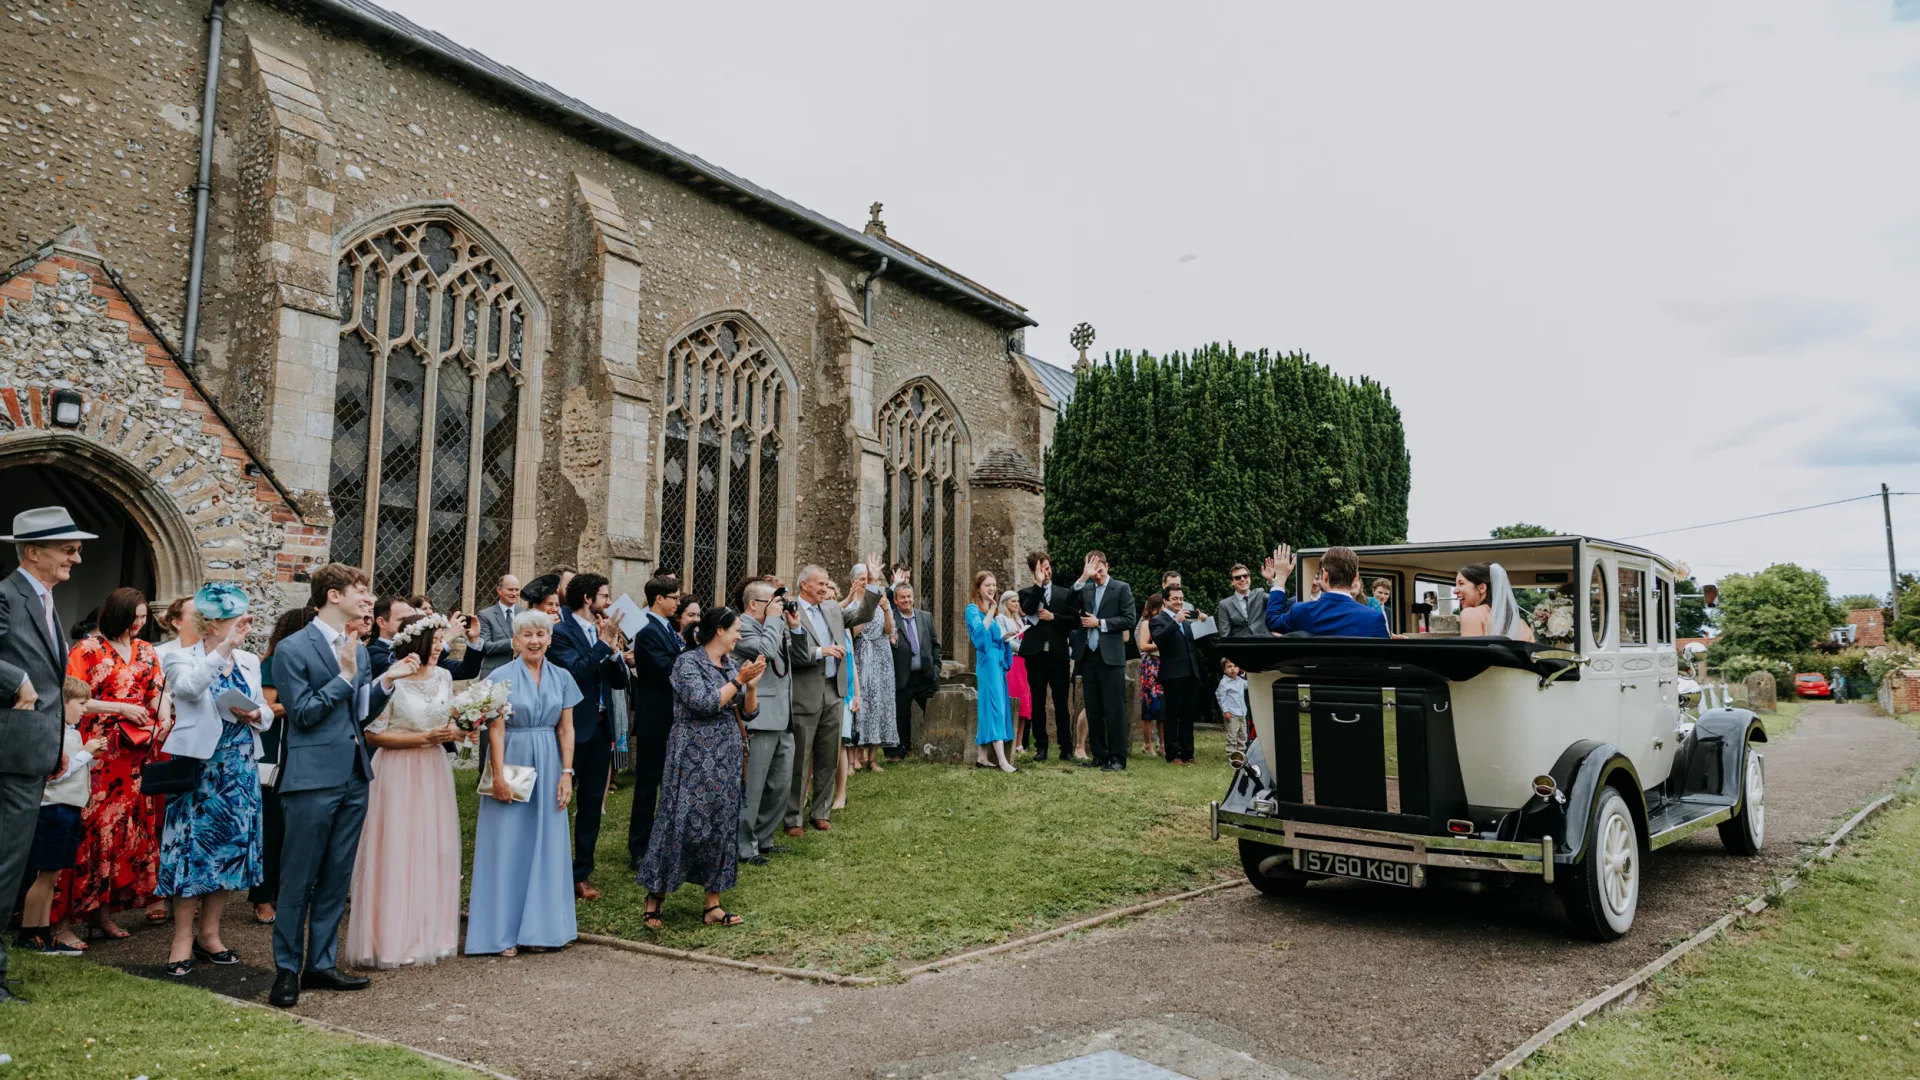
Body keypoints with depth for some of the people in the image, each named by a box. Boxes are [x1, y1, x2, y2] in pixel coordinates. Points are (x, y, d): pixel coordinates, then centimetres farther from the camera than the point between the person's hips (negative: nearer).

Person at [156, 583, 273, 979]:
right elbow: (190, 686, -28)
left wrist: (254, 715, -7)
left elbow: (265, 712, 15)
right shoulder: (183, 658, -4)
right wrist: (225, 646, -28)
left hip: (239, 769, 5)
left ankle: (209, 934, 20)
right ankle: (183, 939, 9)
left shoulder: (249, 661, 11)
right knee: (193, 845, -2)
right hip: (198, 765, -5)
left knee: (230, 843, 8)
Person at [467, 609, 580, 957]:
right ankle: (504, 932, 12)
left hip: (548, 769, 3)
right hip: (511, 764, -3)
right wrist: (498, 776, -14)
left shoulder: (561, 678, 5)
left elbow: (566, 730, 4)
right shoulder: (502, 677, -5)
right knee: (507, 846, 3)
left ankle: (539, 928, 19)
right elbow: (496, 730, -9)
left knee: (546, 845, 8)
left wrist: (567, 774, -2)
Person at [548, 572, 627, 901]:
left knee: (592, 803, 10)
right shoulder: (561, 631, -11)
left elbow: (620, 680, 7)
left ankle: (582, 873, 19)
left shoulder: (603, 632, 10)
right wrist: (602, 644, -18)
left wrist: (613, 649, -8)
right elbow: (575, 671, -24)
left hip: (600, 727, 7)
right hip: (572, 727, -7)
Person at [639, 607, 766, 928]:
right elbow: (704, 703, -20)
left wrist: (751, 684, -5)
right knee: (682, 825, -4)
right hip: (694, 758, -7)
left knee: (722, 827, 6)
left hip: (726, 760, 7)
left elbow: (748, 714, 11)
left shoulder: (732, 665, 11)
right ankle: (656, 895, 14)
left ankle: (713, 906, 13)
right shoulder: (688, 662, -8)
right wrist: (738, 681, -16)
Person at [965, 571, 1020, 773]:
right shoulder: (973, 609, -7)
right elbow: (980, 632, -24)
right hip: (987, 662, -9)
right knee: (995, 707, -13)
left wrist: (1005, 637, 8)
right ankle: (1002, 761, -18)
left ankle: (982, 758, 11)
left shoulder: (992, 612, 18)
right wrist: (992, 609, -23)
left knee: (988, 707, 8)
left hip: (998, 661, 9)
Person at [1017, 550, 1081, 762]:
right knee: (1038, 703, 4)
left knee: (1062, 703, 4)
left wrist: (1053, 617, -9)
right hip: (1035, 655, 0)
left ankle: (1066, 748, 11)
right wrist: (1038, 584, -17)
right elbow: (1027, 609, -14)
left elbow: (1074, 620, 3)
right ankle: (1041, 748, 10)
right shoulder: (1026, 593, 8)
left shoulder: (1065, 593, 10)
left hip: (1059, 655, 0)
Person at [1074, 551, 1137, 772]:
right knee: (1093, 710, 9)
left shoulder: (1121, 588, 1)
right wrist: (1083, 578, -13)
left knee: (1114, 709, -3)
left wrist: (1100, 623, -9)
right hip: (1088, 655, 4)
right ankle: (1099, 755, 17)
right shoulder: (1084, 588, 10)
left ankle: (1117, 758, 2)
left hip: (1110, 656, -4)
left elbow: (1130, 619, -6)